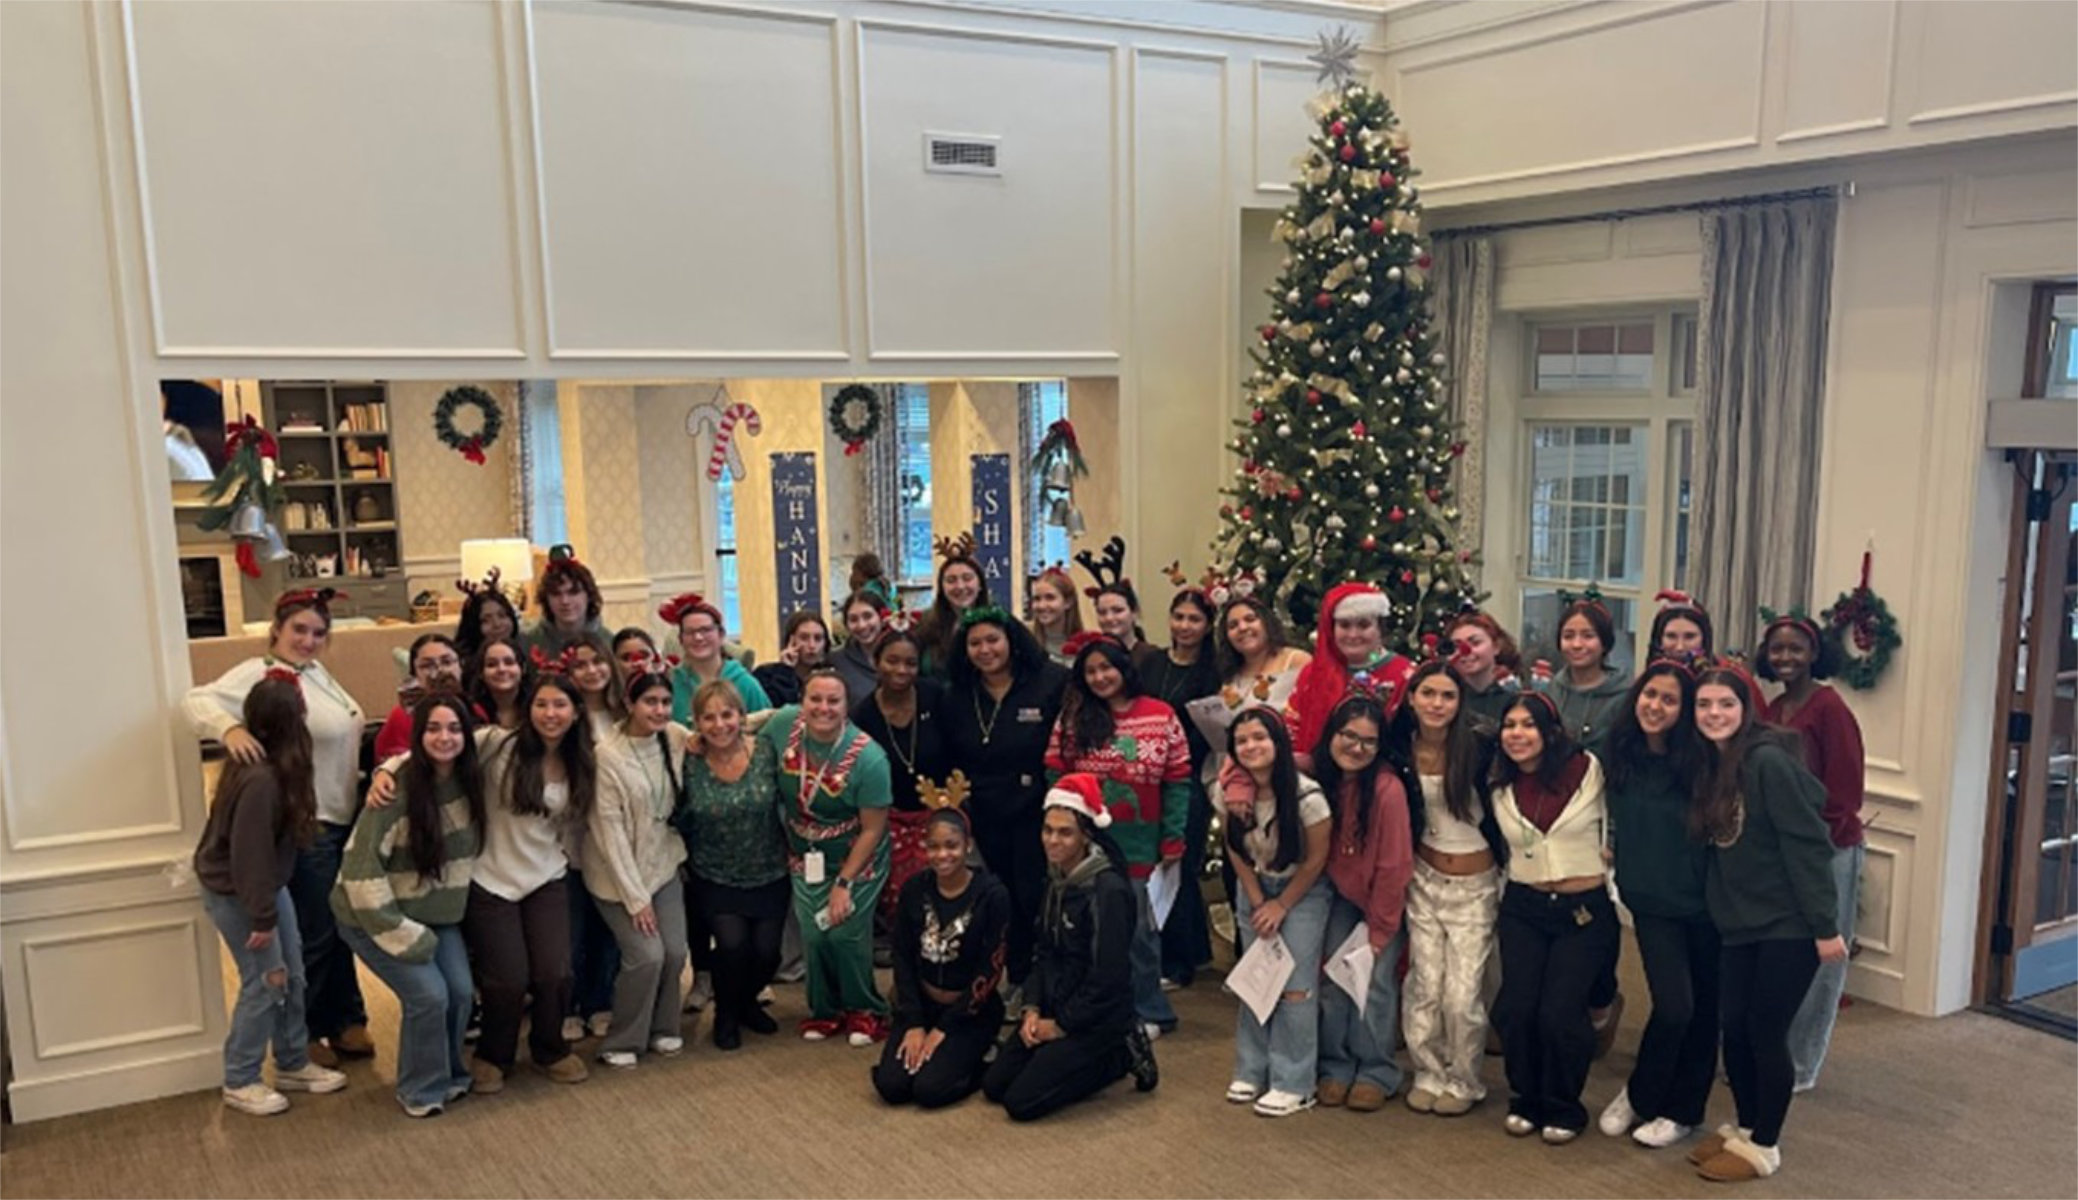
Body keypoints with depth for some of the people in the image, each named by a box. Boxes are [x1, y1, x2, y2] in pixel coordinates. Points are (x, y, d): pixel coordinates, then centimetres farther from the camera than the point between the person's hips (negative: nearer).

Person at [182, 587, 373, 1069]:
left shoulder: (316, 672, 9)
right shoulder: (261, 673, -16)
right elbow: (197, 701, -29)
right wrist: (230, 727, -47)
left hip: (342, 820, 8)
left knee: (341, 928, 18)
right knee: (313, 936, 4)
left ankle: (343, 1022, 32)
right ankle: (300, 1037, 21)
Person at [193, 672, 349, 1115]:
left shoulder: (275, 767, -3)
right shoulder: (260, 779, -31)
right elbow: (249, 852, -27)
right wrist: (262, 917, -20)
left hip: (267, 885, 9)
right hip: (235, 893, -9)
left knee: (292, 976, 14)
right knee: (265, 983, 0)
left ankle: (293, 1065, 27)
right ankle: (239, 1082, 15)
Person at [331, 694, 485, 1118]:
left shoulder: (469, 781, -8)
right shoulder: (398, 790, -25)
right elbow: (361, 864, -25)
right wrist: (399, 932, -22)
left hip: (439, 914, 6)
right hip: (377, 915, -6)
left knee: (461, 990, -3)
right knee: (429, 994, -14)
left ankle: (450, 1073, 24)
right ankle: (421, 1088, 10)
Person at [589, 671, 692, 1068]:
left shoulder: (677, 738, -6)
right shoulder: (607, 755, -18)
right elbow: (609, 831, -17)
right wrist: (635, 896, -16)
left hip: (664, 863, 4)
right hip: (618, 872, -4)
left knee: (675, 951, -2)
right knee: (646, 954, -12)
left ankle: (661, 1029, 24)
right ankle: (621, 1042, 10)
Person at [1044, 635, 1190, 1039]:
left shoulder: (1161, 716, -2)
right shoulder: (1073, 718, 1)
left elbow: (1177, 782, -2)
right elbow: (1056, 777, 1)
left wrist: (1173, 839, -5)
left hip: (1141, 845, -1)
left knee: (1138, 926, 5)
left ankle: (1148, 1010, 20)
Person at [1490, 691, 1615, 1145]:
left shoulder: (1588, 771, -8)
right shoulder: (1501, 787, 4)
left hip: (1585, 909, -3)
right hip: (1524, 907, 3)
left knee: (1559, 1013, -11)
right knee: (1515, 1009, -8)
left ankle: (1564, 1108, 14)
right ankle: (1526, 1099, 17)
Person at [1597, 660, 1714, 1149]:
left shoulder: (1698, 762, -12)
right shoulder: (1616, 754, -4)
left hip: (1704, 902, 0)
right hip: (1653, 902, 1)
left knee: (1704, 1008, 9)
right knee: (1673, 1006, -10)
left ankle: (1683, 1110, 27)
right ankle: (1639, 1095, 14)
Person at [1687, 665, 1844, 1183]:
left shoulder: (1769, 761, -19)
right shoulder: (1710, 764, 5)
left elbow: (1808, 846, -19)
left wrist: (1826, 926, -18)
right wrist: (1720, 906, 9)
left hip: (1788, 925, -7)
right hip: (1740, 924, 7)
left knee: (1765, 1031, 1)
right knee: (1734, 1026, 11)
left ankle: (1764, 1146, 18)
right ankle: (1744, 1128, 30)